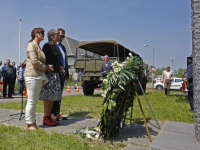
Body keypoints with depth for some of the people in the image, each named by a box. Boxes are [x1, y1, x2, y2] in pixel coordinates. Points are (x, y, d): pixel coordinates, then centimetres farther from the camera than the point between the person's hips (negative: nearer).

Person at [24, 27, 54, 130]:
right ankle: (29, 124, 3)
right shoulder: (31, 45, -6)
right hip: (32, 75, -9)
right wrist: (45, 67, -6)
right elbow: (34, 61, -17)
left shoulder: (38, 46, 22)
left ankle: (33, 123, 17)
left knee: (35, 101, 10)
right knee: (31, 100, -5)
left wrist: (46, 67, 7)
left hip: (38, 76, 9)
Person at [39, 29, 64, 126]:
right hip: (49, 74, -8)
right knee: (48, 97, -5)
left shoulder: (54, 47, 18)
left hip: (55, 74, 8)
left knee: (53, 96, 9)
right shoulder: (47, 46, -6)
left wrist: (59, 68, 7)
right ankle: (45, 118, 4)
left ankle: (49, 117, 17)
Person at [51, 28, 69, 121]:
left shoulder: (62, 47, 22)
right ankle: (53, 113, 4)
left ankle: (57, 113, 17)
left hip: (62, 73, 8)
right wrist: (58, 66, -20)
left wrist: (67, 73, 20)